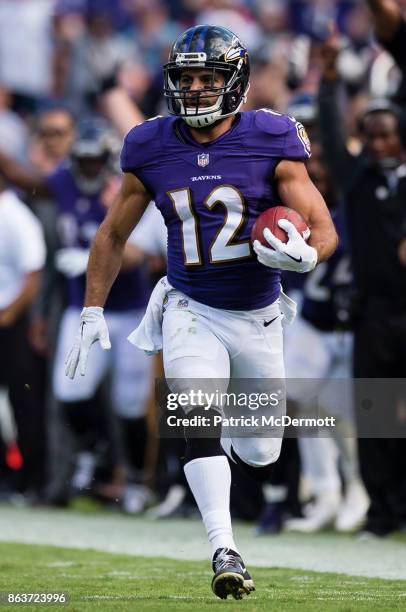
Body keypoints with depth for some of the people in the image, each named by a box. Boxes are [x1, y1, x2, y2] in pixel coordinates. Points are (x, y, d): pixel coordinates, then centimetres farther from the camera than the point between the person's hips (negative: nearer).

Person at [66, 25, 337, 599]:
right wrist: (92, 311, 4)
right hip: (191, 311, 0)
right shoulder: (151, 148, -4)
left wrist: (302, 254, -32)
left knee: (259, 458, 10)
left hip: (258, 315, 0)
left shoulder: (272, 142, -11)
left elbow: (325, 231, -9)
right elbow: (113, 234, 8)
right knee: (201, 423, -23)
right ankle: (225, 552, -23)